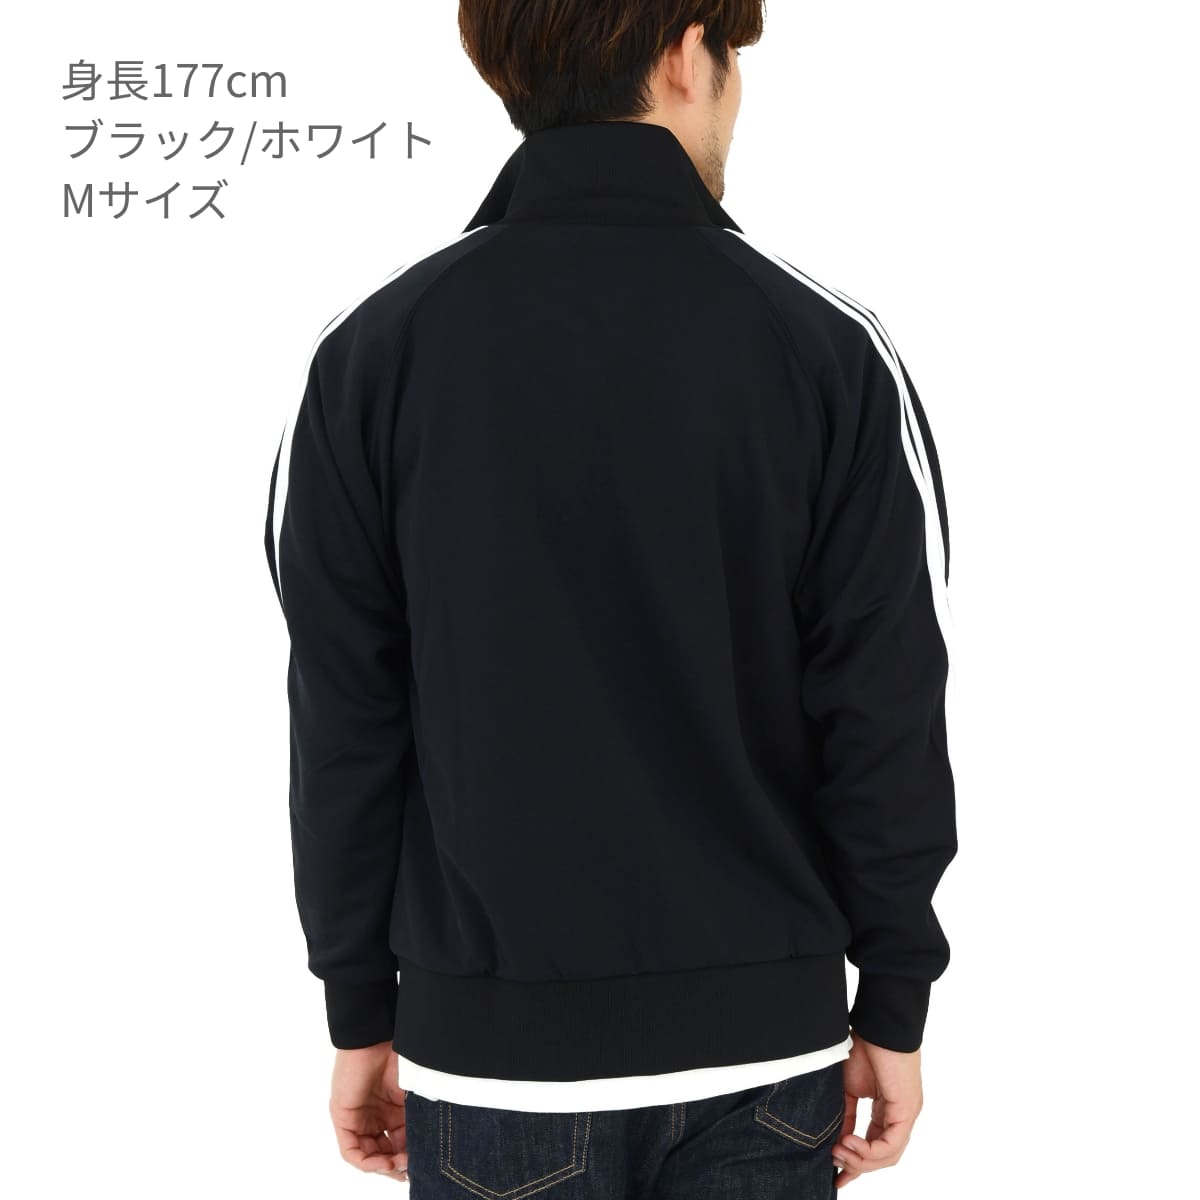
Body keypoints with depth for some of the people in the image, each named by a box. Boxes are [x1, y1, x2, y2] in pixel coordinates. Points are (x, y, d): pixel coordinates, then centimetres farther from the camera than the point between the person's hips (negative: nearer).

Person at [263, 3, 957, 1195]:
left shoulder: (372, 350, -5)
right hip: (761, 1042, 0)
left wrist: (363, 1013, 6)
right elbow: (888, 718, -7)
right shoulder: (828, 347, -7)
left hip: (491, 1048, 1)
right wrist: (892, 1009, 3)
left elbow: (345, 721, -3)